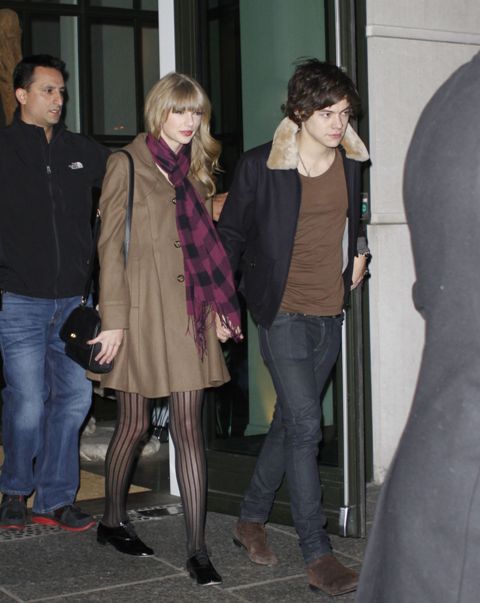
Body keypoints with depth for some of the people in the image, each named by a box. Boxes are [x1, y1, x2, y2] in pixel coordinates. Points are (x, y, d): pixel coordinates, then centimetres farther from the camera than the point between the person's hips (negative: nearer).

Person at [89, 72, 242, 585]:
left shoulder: (195, 169, 15)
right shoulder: (127, 164, -1)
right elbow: (110, 246, -6)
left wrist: (219, 306, 10)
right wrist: (113, 319, -11)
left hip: (189, 312, 4)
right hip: (141, 310, -4)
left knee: (189, 430, 0)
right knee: (134, 424, 8)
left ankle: (197, 548, 1)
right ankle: (113, 520, 30)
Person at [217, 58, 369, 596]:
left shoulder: (350, 163, 6)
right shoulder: (260, 166, -9)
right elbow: (231, 234, -1)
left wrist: (357, 252, 10)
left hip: (330, 314, 6)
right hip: (283, 314, -5)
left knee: (289, 422, 13)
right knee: (305, 425, -11)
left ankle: (251, 520, 30)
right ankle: (317, 554, -6)